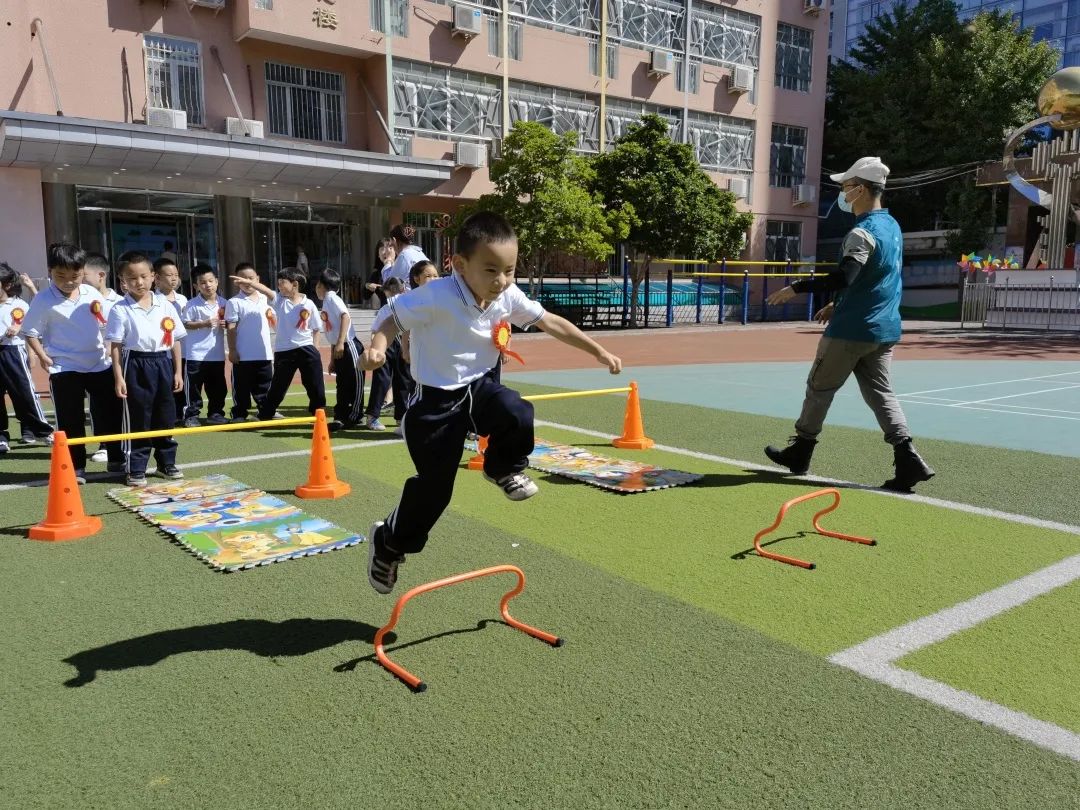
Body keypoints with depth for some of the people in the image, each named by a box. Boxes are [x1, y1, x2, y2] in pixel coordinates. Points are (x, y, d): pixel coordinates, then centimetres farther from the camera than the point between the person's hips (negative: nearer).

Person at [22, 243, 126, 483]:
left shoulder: (92, 293, 2)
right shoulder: (43, 301, -8)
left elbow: (109, 321, 13)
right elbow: (31, 332, -3)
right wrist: (42, 356, -12)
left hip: (100, 364, 3)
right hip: (64, 369, -3)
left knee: (110, 414, 8)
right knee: (70, 421, 2)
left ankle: (116, 459, 22)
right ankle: (76, 467, 13)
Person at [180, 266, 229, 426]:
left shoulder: (223, 303, 5)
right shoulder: (192, 304, -8)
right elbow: (184, 324, -9)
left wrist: (225, 324, -6)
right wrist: (204, 324, -19)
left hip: (217, 354, 4)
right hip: (196, 354, -4)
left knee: (217, 387, 11)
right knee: (194, 387, 2)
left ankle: (215, 413, 24)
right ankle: (191, 415, 11)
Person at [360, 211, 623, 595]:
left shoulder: (508, 297, -9)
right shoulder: (435, 296, -26)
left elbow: (552, 322, 2)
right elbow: (392, 321, -16)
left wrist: (599, 351, 5)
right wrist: (377, 347, -39)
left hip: (479, 387, 5)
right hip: (436, 399, -4)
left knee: (519, 416, -28)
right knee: (433, 486, 1)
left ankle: (504, 469, 8)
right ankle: (388, 543, 30)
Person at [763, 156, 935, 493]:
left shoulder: (863, 232, -17)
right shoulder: (892, 225, 13)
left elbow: (842, 278, -30)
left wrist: (797, 287, -22)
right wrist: (840, 304, 23)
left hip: (852, 329, -8)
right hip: (884, 329, 8)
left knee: (819, 387, 7)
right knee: (880, 392, 8)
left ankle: (800, 451, 21)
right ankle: (908, 460, -1)